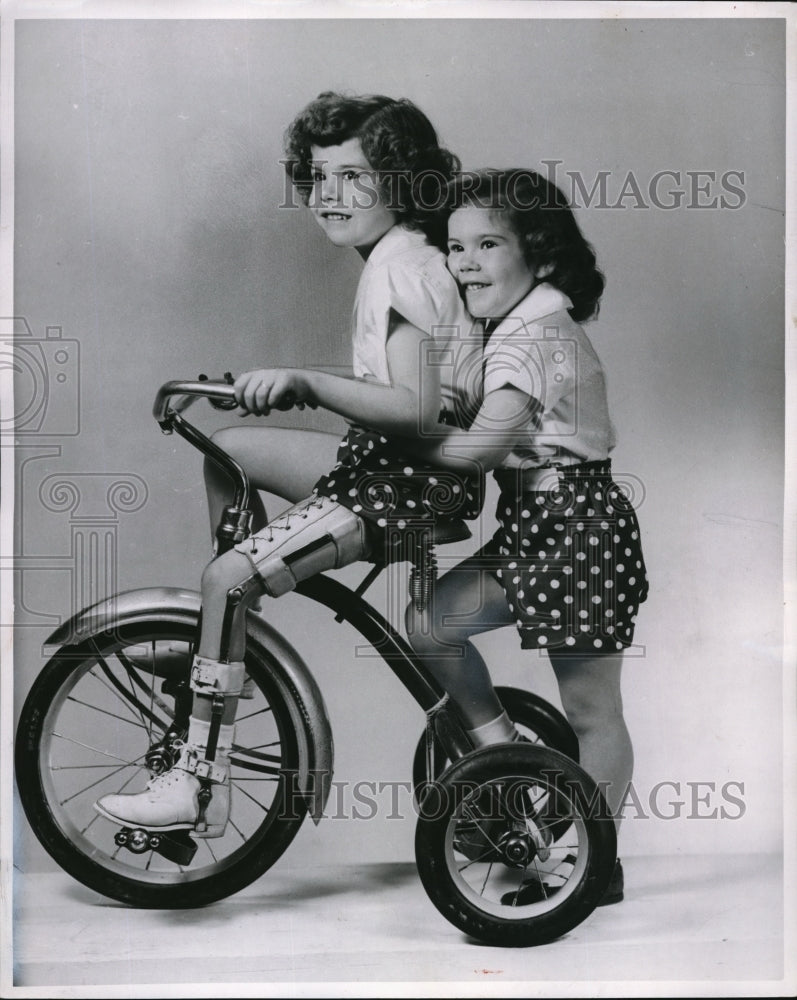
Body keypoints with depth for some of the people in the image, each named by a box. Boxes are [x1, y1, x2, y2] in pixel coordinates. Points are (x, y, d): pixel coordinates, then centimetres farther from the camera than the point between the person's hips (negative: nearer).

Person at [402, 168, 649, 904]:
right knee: (428, 626, 3)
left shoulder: (534, 334, -18)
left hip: (574, 526, -10)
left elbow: (481, 444, -27)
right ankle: (500, 750, 17)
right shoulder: (529, 327, 14)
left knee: (591, 714, 2)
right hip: (536, 522, 10)